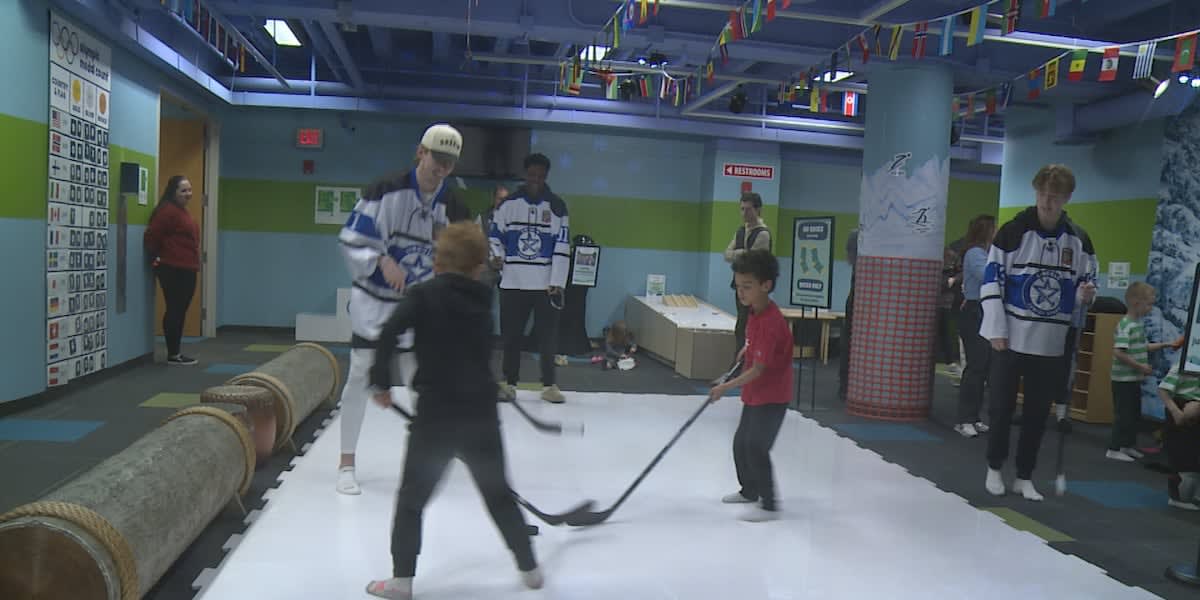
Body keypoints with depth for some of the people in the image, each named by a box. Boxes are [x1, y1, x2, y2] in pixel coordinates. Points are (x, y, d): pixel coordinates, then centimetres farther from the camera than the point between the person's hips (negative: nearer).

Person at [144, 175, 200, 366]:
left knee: (180, 311, 12)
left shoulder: (182, 211, 18)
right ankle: (173, 354, 2)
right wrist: (156, 259, -8)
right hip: (173, 270, -10)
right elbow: (151, 236, -18)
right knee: (175, 310, -4)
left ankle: (176, 352, 19)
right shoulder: (168, 211, -13)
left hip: (186, 270, 10)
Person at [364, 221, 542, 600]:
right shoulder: (482, 302, 10)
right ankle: (529, 568, 27)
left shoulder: (423, 294, -4)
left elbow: (388, 334, -17)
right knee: (499, 494, 18)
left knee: (411, 498, 11)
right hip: (481, 415, 4)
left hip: (436, 414, -4)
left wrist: (381, 381, -8)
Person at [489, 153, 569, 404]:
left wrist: (557, 283, -7)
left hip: (546, 284, -1)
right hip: (513, 283, 1)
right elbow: (495, 238, 10)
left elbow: (562, 247, -1)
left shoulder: (557, 206, 2)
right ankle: (509, 383, 18)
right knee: (511, 335, 6)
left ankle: (549, 384, 14)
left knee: (548, 336, 3)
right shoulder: (508, 203, 5)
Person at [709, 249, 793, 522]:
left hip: (771, 398, -10)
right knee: (740, 443, 20)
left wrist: (726, 387, -30)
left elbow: (758, 369, -29)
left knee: (756, 448, -9)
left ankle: (769, 505, 5)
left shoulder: (771, 323, -28)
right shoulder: (756, 311, 0)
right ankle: (749, 491, 38)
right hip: (754, 395, 10)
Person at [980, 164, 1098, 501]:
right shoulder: (1013, 232, -6)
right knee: (1002, 407, 6)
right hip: (1011, 338, -2)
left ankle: (1024, 477, 23)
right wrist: (997, 330, -11)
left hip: (1052, 344, 3)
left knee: (1038, 413, 9)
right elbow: (992, 281, -7)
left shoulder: (1078, 241, 4)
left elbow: (1087, 286, 13)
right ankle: (994, 468, 25)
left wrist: (1085, 295, -12)